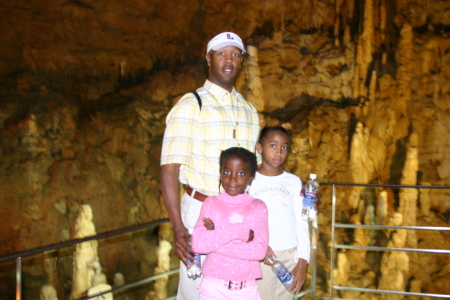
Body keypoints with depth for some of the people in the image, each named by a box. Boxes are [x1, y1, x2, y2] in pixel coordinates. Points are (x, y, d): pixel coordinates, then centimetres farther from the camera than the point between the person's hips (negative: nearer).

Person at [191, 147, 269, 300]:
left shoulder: (258, 207, -2)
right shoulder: (211, 203, -1)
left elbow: (260, 251, -13)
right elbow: (198, 244, -13)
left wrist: (214, 241, -14)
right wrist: (238, 230, -18)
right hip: (214, 286, 0)